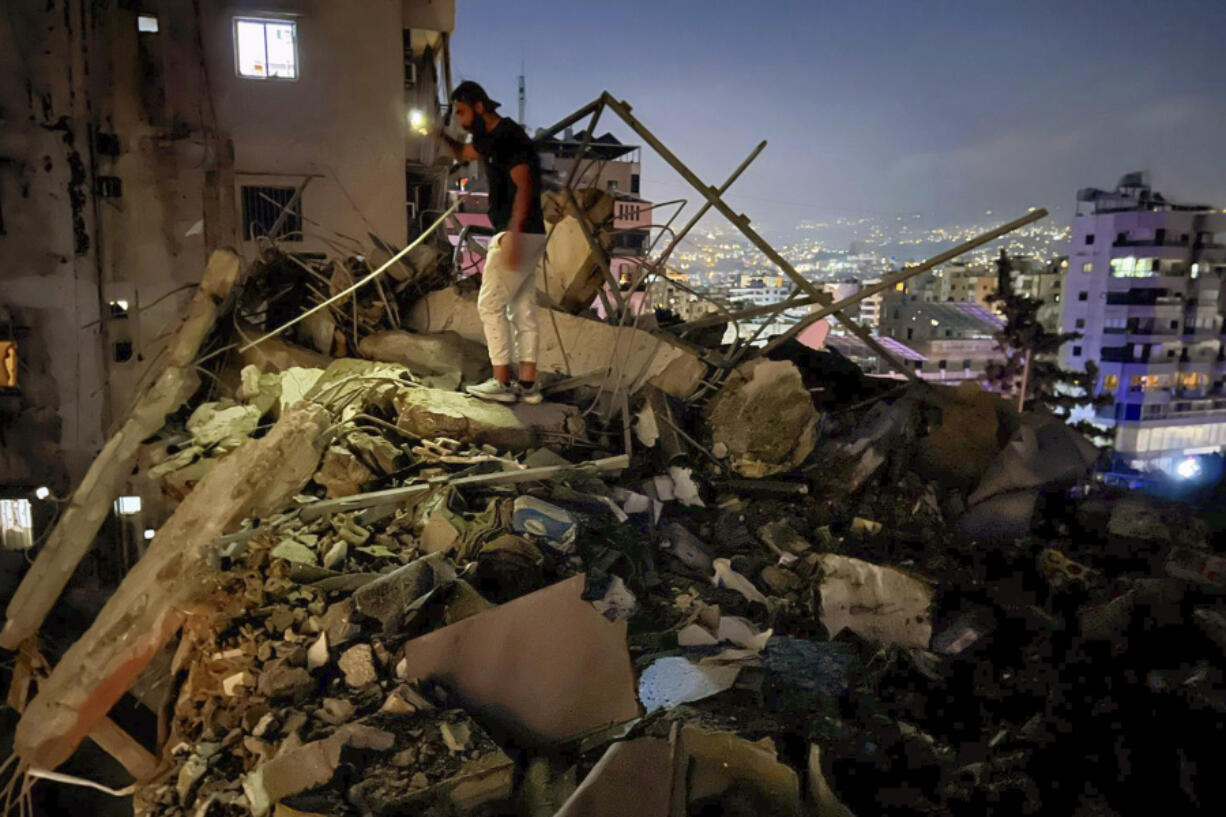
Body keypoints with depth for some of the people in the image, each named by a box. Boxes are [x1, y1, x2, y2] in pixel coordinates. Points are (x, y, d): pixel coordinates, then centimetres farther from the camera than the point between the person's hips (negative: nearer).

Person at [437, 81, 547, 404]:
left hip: (517, 233, -10)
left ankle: (501, 382, -4)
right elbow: (462, 154, 37)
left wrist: (512, 236, -29)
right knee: (523, 308, 8)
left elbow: (524, 188, -22)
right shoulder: (490, 137, 18)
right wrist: (441, 136, 18)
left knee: (490, 304, -5)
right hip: (530, 236, 10)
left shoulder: (509, 137, -12)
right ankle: (527, 383, 10)